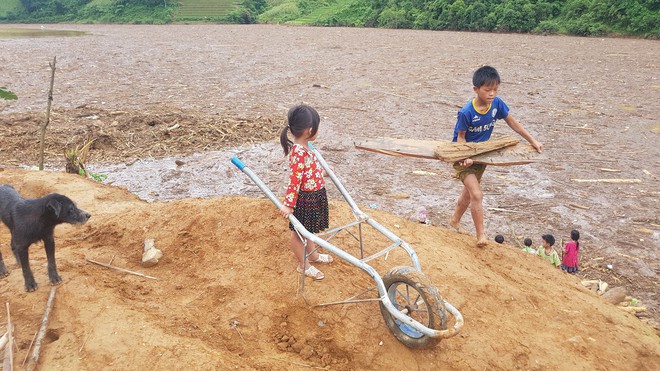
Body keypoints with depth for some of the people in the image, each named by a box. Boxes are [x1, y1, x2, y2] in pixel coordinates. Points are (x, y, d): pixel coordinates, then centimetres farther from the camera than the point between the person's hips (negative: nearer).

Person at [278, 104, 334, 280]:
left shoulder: (304, 147, 1)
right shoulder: (299, 152, -29)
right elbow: (294, 179, -30)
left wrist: (323, 171, 37)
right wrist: (288, 204, -27)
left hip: (314, 195, 9)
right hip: (305, 198, -9)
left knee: (308, 229, 27)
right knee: (299, 232, 11)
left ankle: (312, 254, 48)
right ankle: (304, 265, 26)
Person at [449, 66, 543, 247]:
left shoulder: (496, 103, -14)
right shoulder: (466, 113, -28)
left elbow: (512, 122, 1)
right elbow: (460, 136, -16)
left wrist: (532, 140, 3)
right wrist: (466, 157, -32)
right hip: (463, 156, -6)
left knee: (469, 192, 20)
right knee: (477, 195, -16)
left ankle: (455, 221, 43)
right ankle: (481, 235, -1)